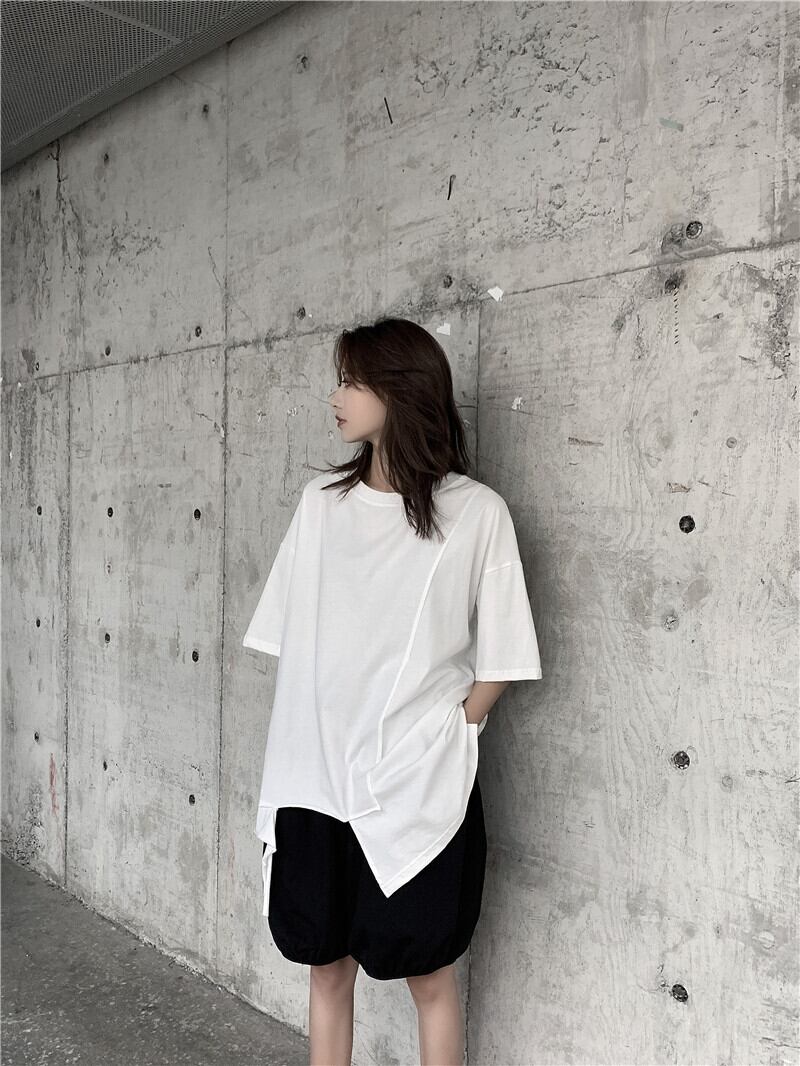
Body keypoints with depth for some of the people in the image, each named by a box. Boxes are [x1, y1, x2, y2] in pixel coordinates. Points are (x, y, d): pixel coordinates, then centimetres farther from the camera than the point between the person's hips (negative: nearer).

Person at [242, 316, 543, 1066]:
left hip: (420, 787, -3)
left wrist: (441, 740, -6)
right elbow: (290, 642, 7)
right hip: (316, 778, 4)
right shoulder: (320, 501, 3)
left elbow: (498, 663, -4)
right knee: (326, 967, 18)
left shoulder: (476, 512, -10)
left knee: (428, 977, 14)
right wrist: (289, 764, 2)